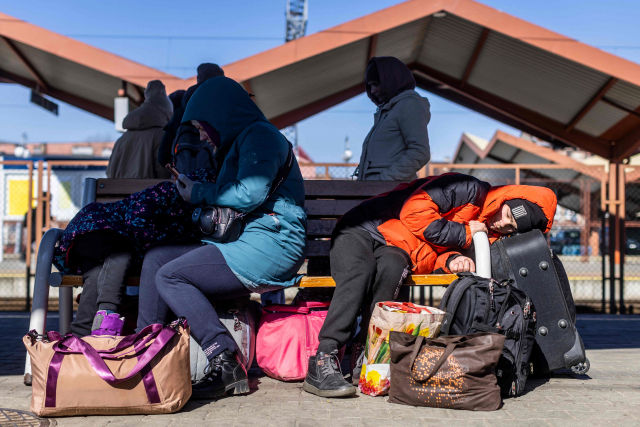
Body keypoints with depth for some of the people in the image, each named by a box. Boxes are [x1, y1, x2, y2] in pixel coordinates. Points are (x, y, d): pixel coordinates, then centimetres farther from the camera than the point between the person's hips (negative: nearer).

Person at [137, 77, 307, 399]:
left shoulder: (260, 135, -6)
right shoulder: (239, 143, 25)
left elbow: (250, 195, -19)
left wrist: (199, 194, -4)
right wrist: (192, 191, 11)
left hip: (269, 243, -10)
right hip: (245, 241, 10)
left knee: (169, 276, -18)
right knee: (155, 258, 3)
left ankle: (226, 363, -20)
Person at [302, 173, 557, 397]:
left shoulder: (488, 236, 10)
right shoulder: (472, 190, -11)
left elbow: (432, 255, 3)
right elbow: (414, 211, -20)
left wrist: (451, 260, -19)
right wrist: (463, 234, -14)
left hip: (394, 251, 5)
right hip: (362, 229, -4)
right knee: (360, 273, -35)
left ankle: (363, 357, -30)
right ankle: (322, 364, -34)